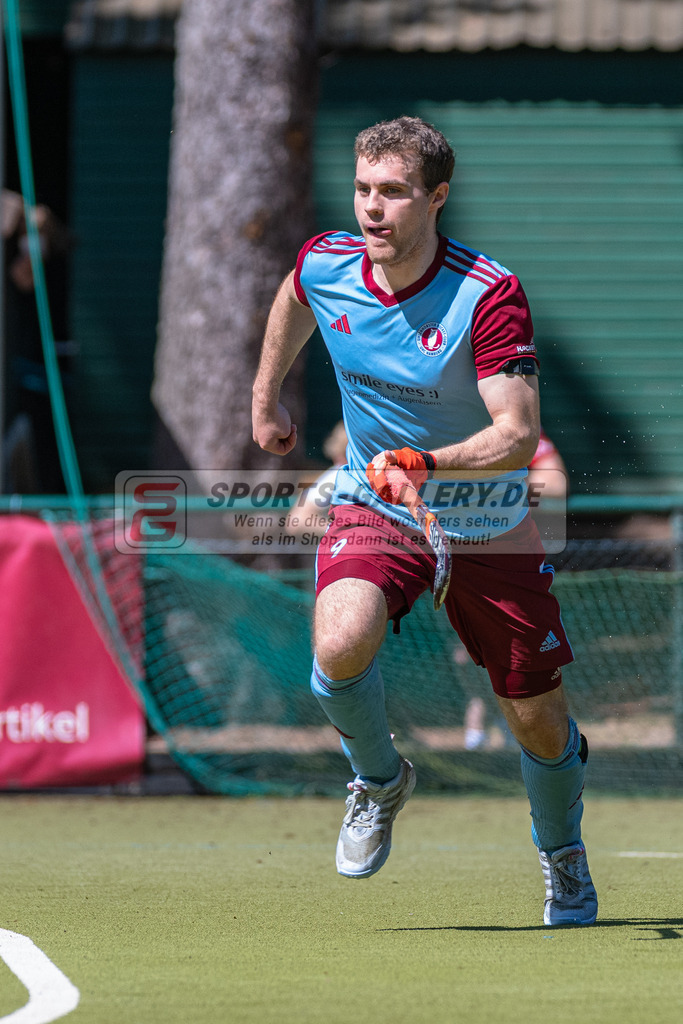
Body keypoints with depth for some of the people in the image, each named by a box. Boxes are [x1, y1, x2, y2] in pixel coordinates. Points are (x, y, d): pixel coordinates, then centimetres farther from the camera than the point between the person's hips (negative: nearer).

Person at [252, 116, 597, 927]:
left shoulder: (490, 295, -24)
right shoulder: (324, 266, -11)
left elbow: (518, 435, -30)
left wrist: (425, 463, -45)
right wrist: (265, 398, 26)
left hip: (485, 521, -2)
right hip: (372, 505, 2)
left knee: (538, 720, 5)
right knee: (340, 646, -29)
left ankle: (562, 856, 38)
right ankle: (377, 781, 4)